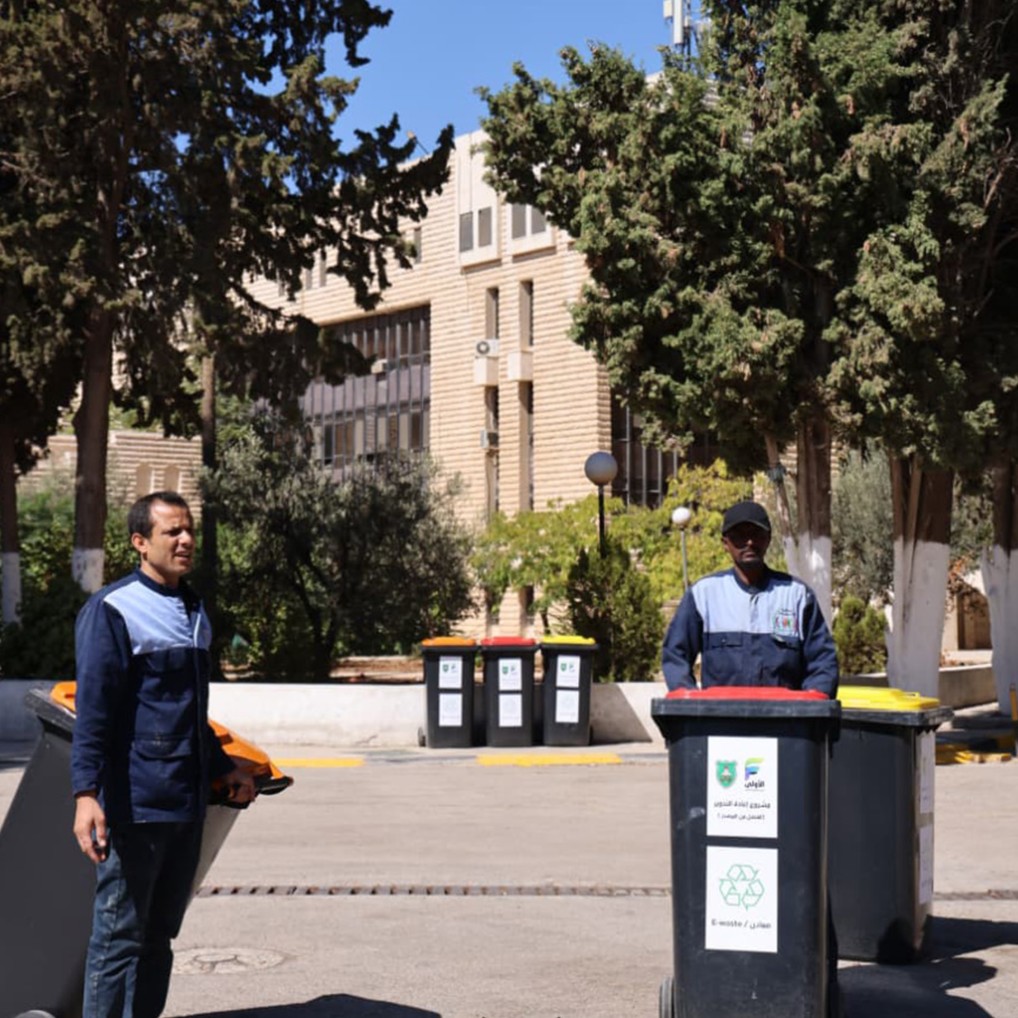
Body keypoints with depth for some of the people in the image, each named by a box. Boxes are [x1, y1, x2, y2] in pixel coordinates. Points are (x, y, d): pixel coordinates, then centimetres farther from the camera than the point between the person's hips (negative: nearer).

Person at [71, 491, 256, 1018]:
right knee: (119, 937, -2)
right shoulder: (112, 610, -9)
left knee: (158, 935, 14)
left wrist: (224, 767, 30)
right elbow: (92, 712, -16)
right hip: (135, 804, -8)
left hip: (187, 802, 8)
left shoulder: (193, 611, 15)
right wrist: (86, 794, -24)